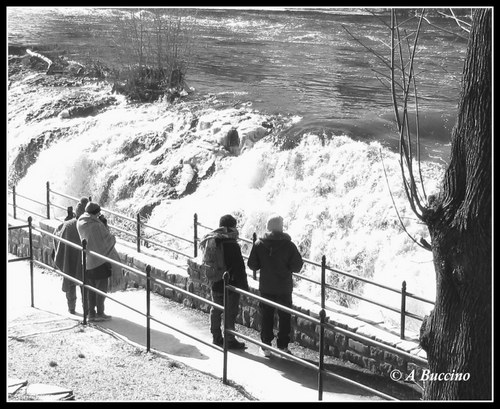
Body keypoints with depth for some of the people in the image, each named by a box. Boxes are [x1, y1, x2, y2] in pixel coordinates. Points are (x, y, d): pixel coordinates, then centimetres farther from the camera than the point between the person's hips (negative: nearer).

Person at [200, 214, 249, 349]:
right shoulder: (233, 245, -20)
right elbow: (239, 267, -17)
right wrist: (244, 285, -10)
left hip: (215, 284, 6)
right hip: (230, 285, -6)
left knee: (215, 311, 16)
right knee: (231, 312, 3)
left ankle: (216, 337, 25)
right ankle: (230, 340, 7)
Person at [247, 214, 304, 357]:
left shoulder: (259, 244, -8)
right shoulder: (289, 245, -13)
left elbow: (252, 265, -3)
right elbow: (297, 267, -10)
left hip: (265, 288, 2)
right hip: (284, 289, -2)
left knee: (266, 317, 12)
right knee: (284, 317, 12)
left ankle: (266, 347, 15)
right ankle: (282, 347, 14)